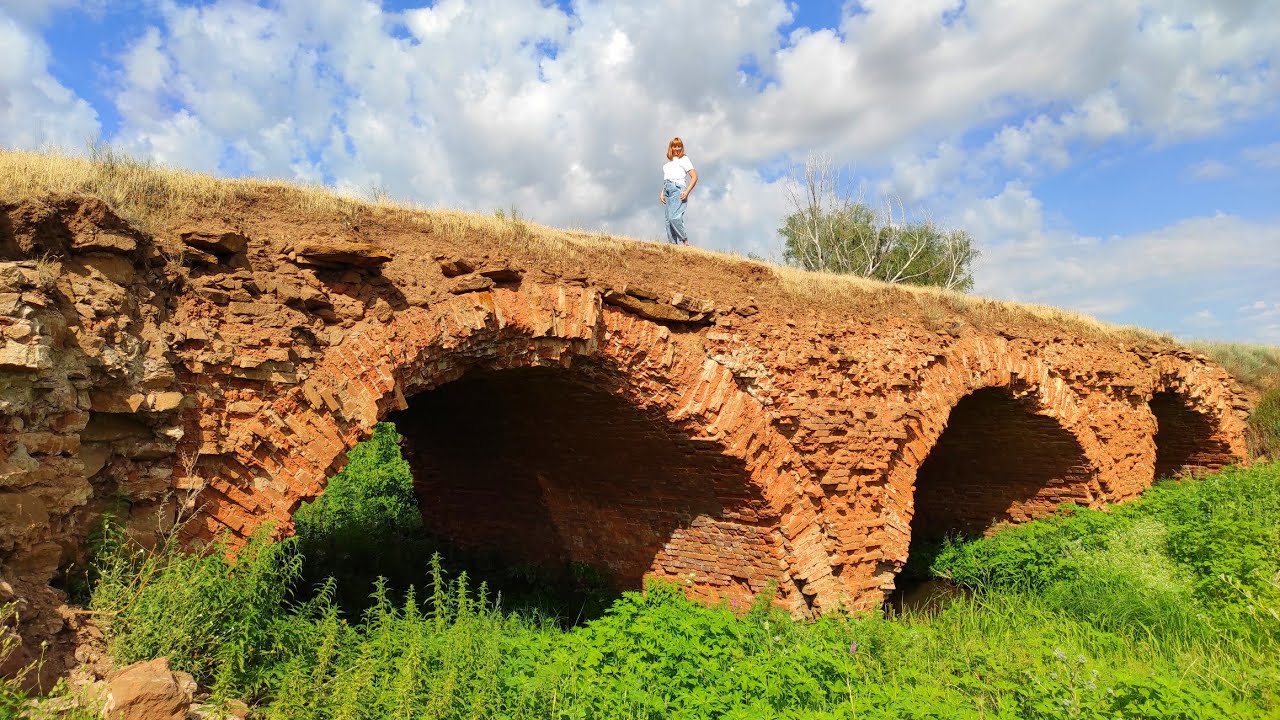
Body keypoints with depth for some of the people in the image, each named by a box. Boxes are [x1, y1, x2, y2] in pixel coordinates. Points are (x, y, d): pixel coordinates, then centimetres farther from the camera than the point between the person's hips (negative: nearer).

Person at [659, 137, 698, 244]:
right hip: (668, 190, 7)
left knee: (674, 217, -22)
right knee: (668, 219, -3)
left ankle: (685, 241, -13)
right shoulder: (668, 162, 26)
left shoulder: (684, 159, 7)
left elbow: (694, 177, -1)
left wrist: (687, 191, -12)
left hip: (678, 188, -7)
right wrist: (662, 193, 12)